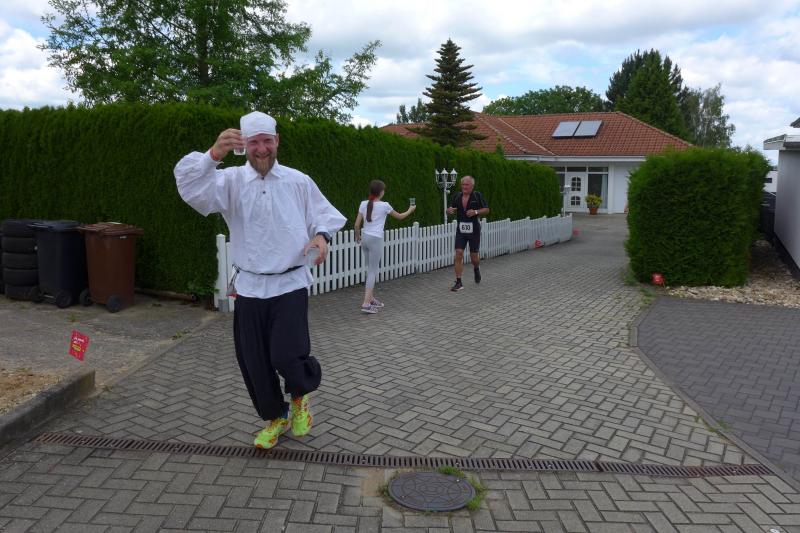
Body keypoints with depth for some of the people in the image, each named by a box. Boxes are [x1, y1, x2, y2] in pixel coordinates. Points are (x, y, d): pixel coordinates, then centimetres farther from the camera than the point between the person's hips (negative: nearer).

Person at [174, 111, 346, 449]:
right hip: (249, 286, 2)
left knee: (287, 357, -14)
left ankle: (300, 395, 24)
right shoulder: (231, 181, -2)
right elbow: (190, 186, -20)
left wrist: (321, 235, -14)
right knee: (253, 362, 9)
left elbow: (325, 215, 9)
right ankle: (275, 417, 35)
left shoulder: (299, 181, 1)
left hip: (290, 285, -1)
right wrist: (214, 155, -38)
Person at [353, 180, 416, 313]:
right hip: (375, 240, -5)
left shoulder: (363, 204, 4)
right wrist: (410, 210, 28)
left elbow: (357, 225, 4)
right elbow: (399, 217, 10)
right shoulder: (384, 205, -6)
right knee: (373, 271, -3)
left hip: (365, 238, 5)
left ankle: (371, 298, 27)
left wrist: (358, 236, 24)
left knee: (371, 270, 18)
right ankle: (366, 304, -10)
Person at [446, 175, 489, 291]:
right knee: (458, 254, -8)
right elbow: (450, 210, 11)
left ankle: (476, 268, 42)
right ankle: (458, 282, -4)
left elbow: (486, 210, 0)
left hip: (474, 230, -2)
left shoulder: (477, 196, -5)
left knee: (474, 257, 6)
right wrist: (449, 210, -14)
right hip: (460, 230, 2)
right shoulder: (457, 196, 4)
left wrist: (476, 212, -19)